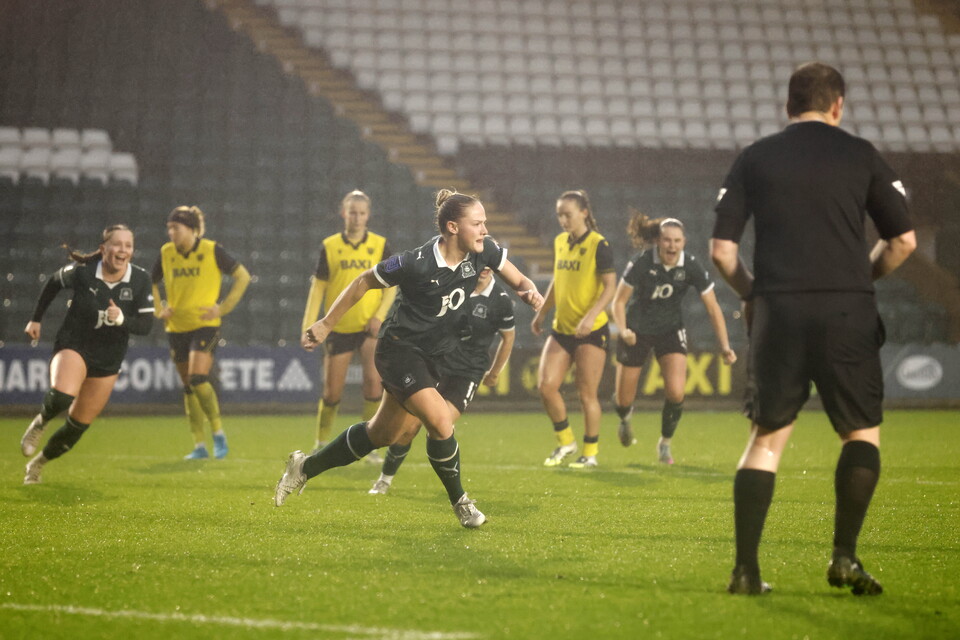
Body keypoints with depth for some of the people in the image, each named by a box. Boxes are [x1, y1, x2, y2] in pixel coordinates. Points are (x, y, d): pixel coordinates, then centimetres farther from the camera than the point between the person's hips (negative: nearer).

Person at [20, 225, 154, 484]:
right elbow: (54, 283, 6)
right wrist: (36, 318, 12)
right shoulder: (81, 271, -15)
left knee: (78, 426, 8)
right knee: (62, 397, -34)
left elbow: (146, 325, -11)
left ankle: (38, 464, 33)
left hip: (108, 362, 3)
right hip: (73, 346, -3)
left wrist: (122, 319, -30)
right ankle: (39, 423, 2)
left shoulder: (141, 280, -11)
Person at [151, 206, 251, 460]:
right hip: (176, 328, 5)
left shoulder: (212, 251, -8)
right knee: (188, 387, 7)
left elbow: (243, 276, -1)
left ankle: (218, 433, -2)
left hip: (204, 325, -5)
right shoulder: (166, 253, 4)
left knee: (198, 379, -19)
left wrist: (223, 307, -7)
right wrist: (159, 308, 4)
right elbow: (151, 283, 20)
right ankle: (199, 446, 14)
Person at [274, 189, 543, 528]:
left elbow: (518, 280, 4)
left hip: (433, 356, 7)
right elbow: (363, 282, -10)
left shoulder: (483, 252, -11)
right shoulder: (416, 263, -25)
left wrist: (531, 292, -21)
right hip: (400, 350, -7)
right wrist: (326, 324, -4)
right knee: (441, 423, -22)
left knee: (383, 435, 17)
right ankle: (460, 502, 1)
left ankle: (305, 466, 35)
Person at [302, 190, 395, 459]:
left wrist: (379, 315, -10)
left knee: (373, 379, -18)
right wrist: (309, 328, -3)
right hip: (339, 328, 0)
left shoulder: (380, 245, 3)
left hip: (370, 327, 0)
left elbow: (390, 286, 5)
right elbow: (317, 288, 3)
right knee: (332, 392, 2)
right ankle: (321, 444, 22)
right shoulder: (329, 247, 2)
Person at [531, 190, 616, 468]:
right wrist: (541, 313, 24)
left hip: (592, 330, -6)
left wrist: (590, 316, -26)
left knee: (587, 394, -3)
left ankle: (591, 453, 11)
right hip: (562, 328, 6)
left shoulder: (598, 245, -11)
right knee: (545, 386, -5)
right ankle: (565, 441, 14)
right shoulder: (560, 242, 10)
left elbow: (610, 286, -15)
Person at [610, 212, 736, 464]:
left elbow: (713, 308, -13)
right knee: (624, 400, 4)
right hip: (637, 331, -1)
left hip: (670, 331, 1)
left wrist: (724, 346, -21)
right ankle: (625, 417, 45)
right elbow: (619, 301, -13)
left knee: (676, 392, -19)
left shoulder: (692, 267, -17)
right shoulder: (641, 264, -22)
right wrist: (623, 330, -31)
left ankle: (665, 443, 8)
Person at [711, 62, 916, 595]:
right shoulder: (861, 156, 6)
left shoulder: (753, 159, 8)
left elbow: (721, 248, 4)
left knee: (766, 438, 9)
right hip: (848, 311, -1)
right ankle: (844, 555, 1)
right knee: (862, 434, 13)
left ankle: (746, 568, 1)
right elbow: (903, 240, 5)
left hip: (777, 311, 1)